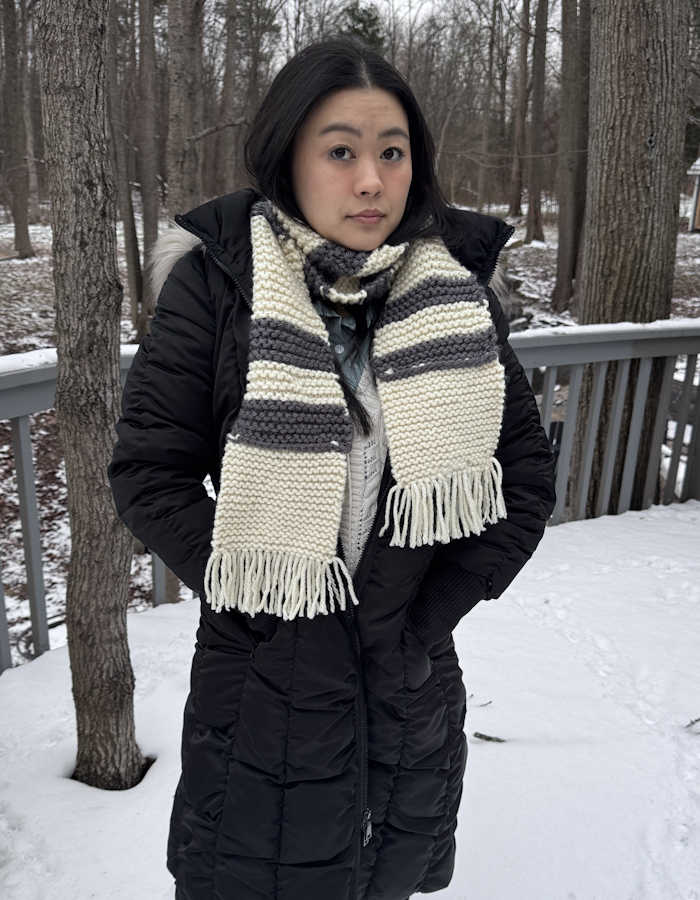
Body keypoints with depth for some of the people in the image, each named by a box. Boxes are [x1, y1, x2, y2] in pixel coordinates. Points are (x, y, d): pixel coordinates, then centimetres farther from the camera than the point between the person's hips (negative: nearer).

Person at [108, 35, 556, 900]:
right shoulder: (216, 283, -11)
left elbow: (526, 468, 0)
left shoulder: (456, 293, -4)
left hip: (412, 685, 3)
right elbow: (148, 469, -10)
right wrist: (258, 593, -14)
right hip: (264, 682, -2)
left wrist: (442, 601, -7)